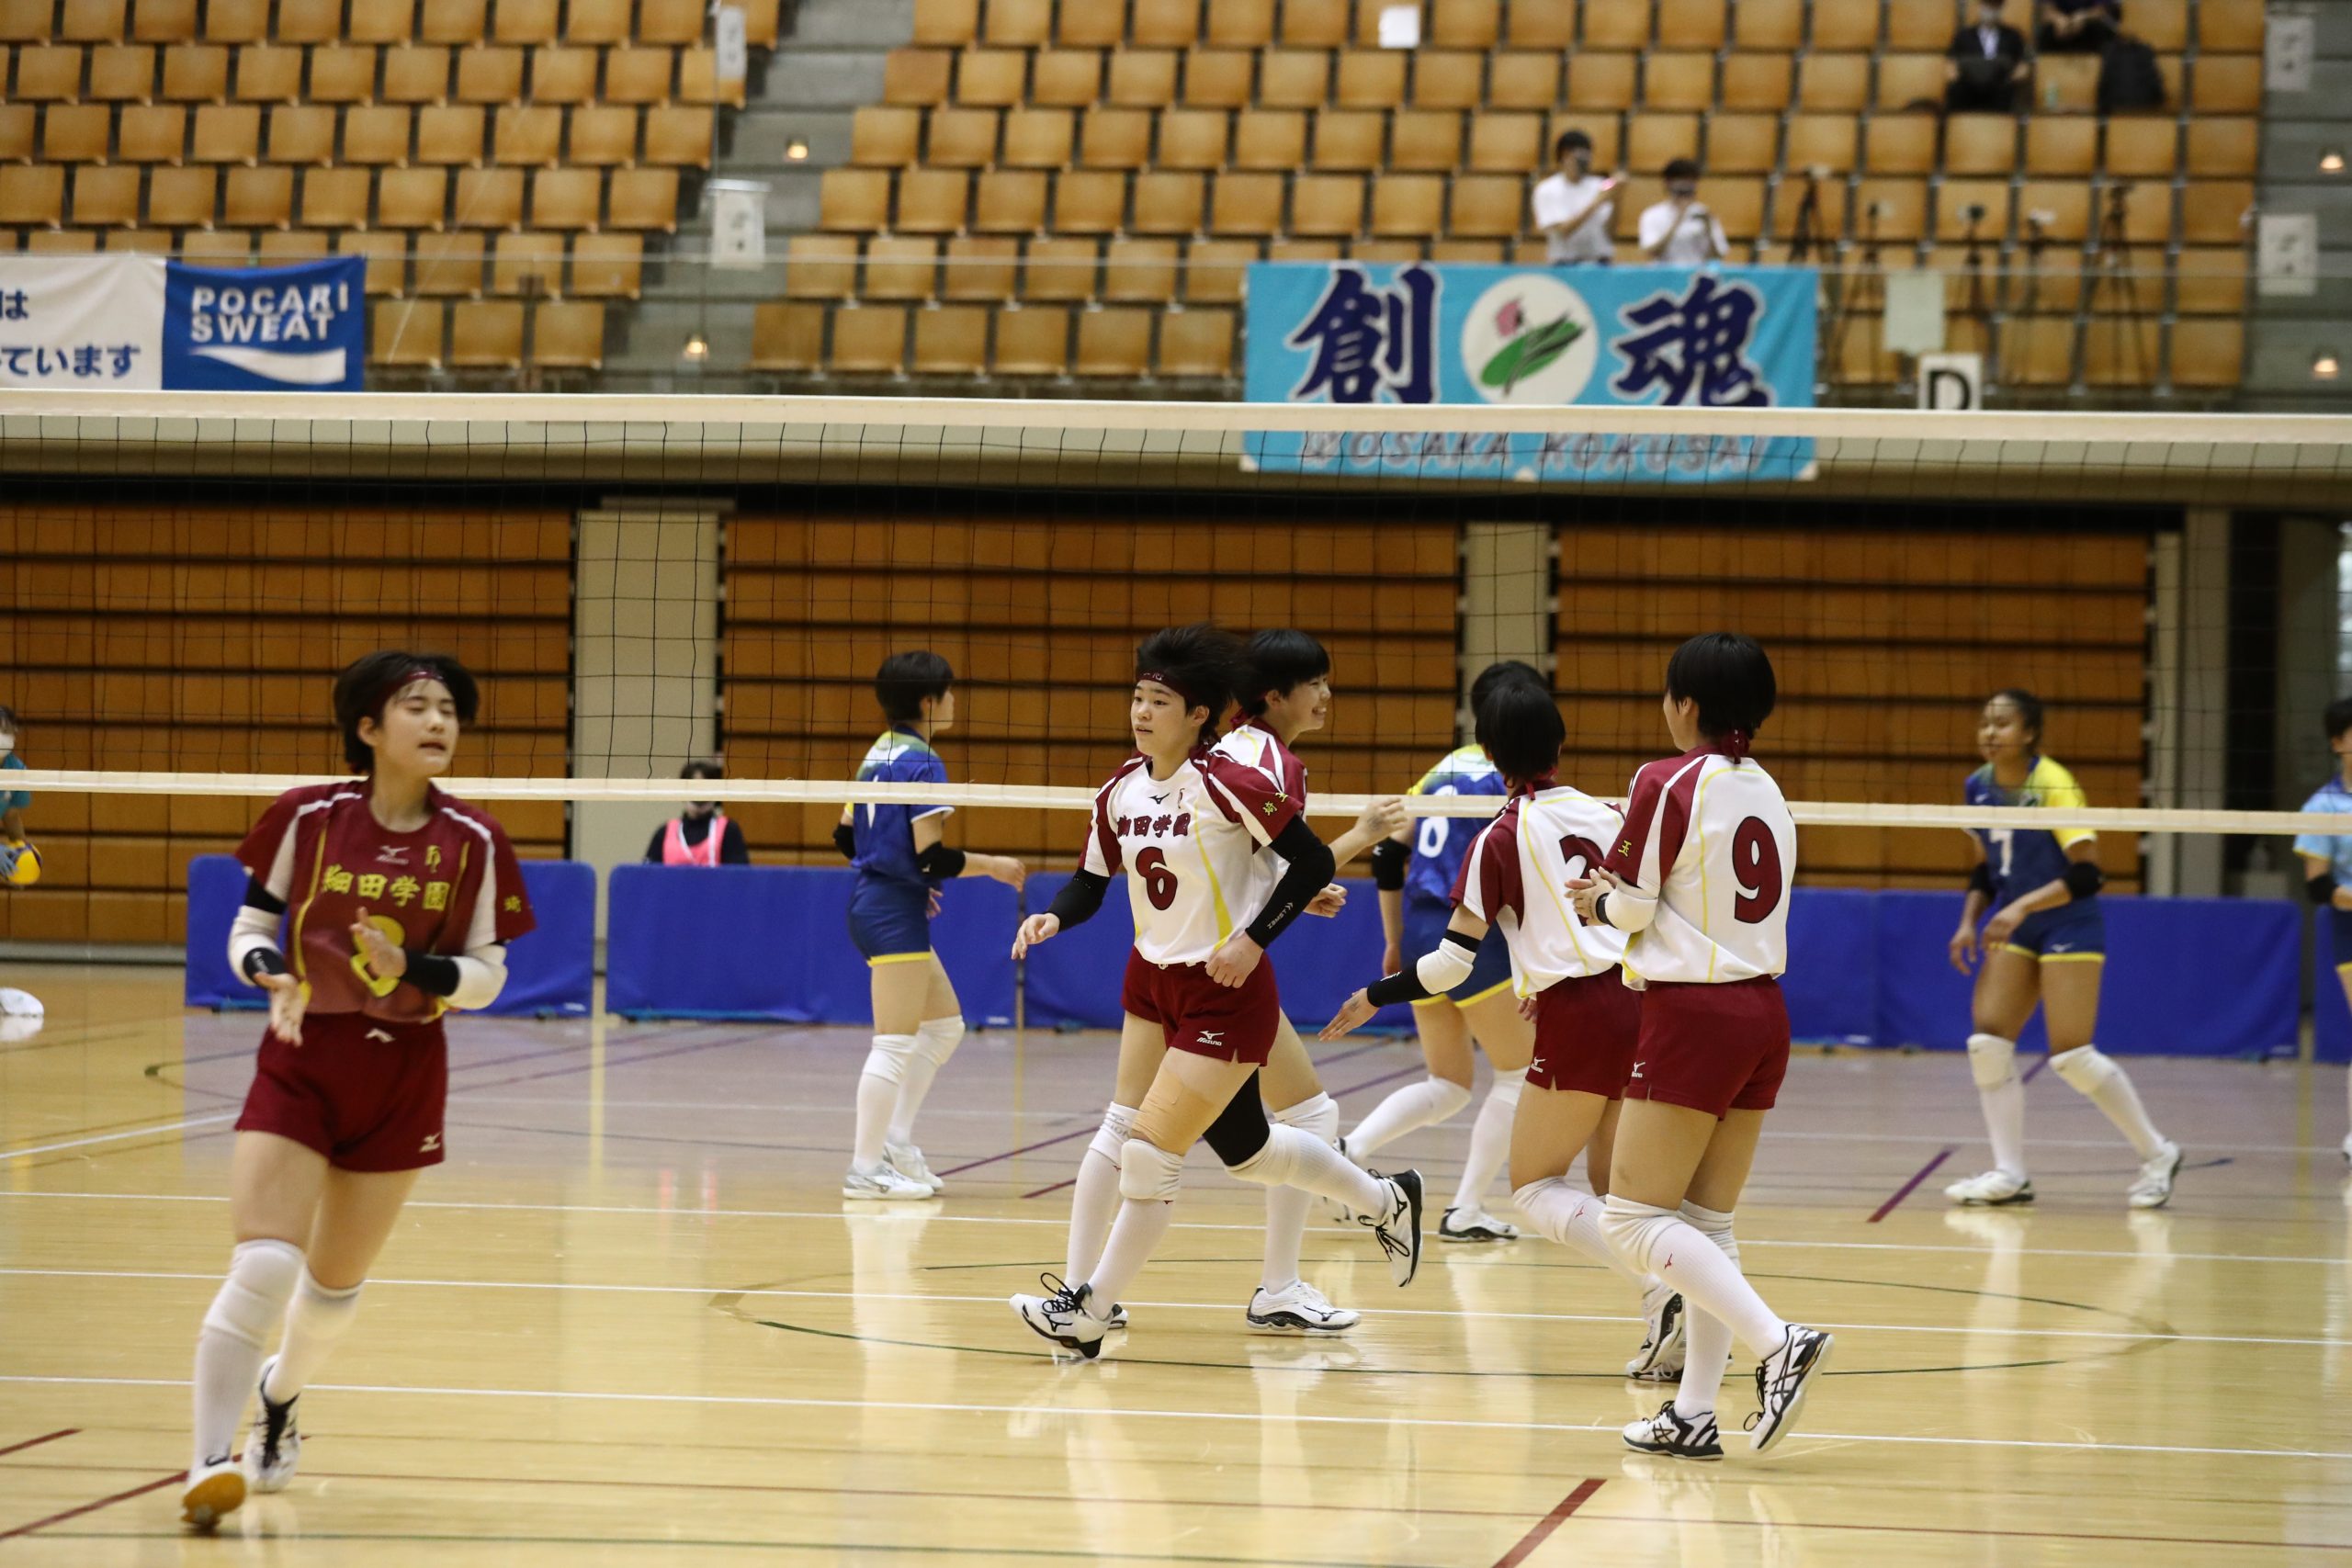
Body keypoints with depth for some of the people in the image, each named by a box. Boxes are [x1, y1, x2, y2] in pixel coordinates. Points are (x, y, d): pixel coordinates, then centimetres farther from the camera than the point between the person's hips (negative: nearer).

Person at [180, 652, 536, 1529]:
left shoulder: (473, 841, -5)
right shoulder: (308, 818, -8)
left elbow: (487, 975, -1)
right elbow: (249, 926, 3)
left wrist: (417, 969, -20)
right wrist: (270, 973, -19)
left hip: (404, 1076, 2)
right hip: (301, 1063, -2)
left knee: (336, 1284, 14)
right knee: (262, 1267, -18)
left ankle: (280, 1398, 45)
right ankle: (209, 1464, -12)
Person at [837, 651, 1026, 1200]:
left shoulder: (878, 753, 11)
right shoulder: (923, 764, -16)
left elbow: (846, 836, 16)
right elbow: (932, 858, -20)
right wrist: (992, 866, -7)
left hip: (869, 903, 10)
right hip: (896, 914, -10)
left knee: (945, 1025, 17)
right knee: (896, 1043, -4)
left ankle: (891, 1142, 14)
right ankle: (866, 1170, -1)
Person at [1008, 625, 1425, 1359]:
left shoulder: (1228, 780, -19)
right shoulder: (1122, 789, 1)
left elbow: (1314, 862, -16)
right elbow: (1091, 881, 8)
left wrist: (1254, 939, -21)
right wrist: (1053, 916, -12)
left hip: (1225, 992, -8)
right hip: (1152, 981, 8)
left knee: (1149, 1153, -10)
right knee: (1246, 1148, 18)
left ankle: (1090, 1311, 2)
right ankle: (1385, 1201, 40)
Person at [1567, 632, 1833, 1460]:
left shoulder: (1667, 784, -11)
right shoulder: (1767, 792, 10)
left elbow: (1631, 906, -8)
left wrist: (1600, 901, 14)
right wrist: (1620, 894, 14)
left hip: (1693, 1013, -8)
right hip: (1762, 1011, 8)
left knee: (1634, 1217, -3)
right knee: (1708, 1220, 11)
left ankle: (1779, 1341, -19)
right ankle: (1693, 1413, 9)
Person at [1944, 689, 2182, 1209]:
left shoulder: (2055, 786, -17)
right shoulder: (1978, 787, 4)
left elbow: (2086, 874, -22)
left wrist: (2022, 906, -30)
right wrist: (1969, 923, 2)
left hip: (2069, 928, -7)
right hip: (2016, 931, 7)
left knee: (2071, 1055, -10)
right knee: (1987, 1041, -7)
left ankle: (2157, 1154, 7)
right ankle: (2010, 1175, 0)